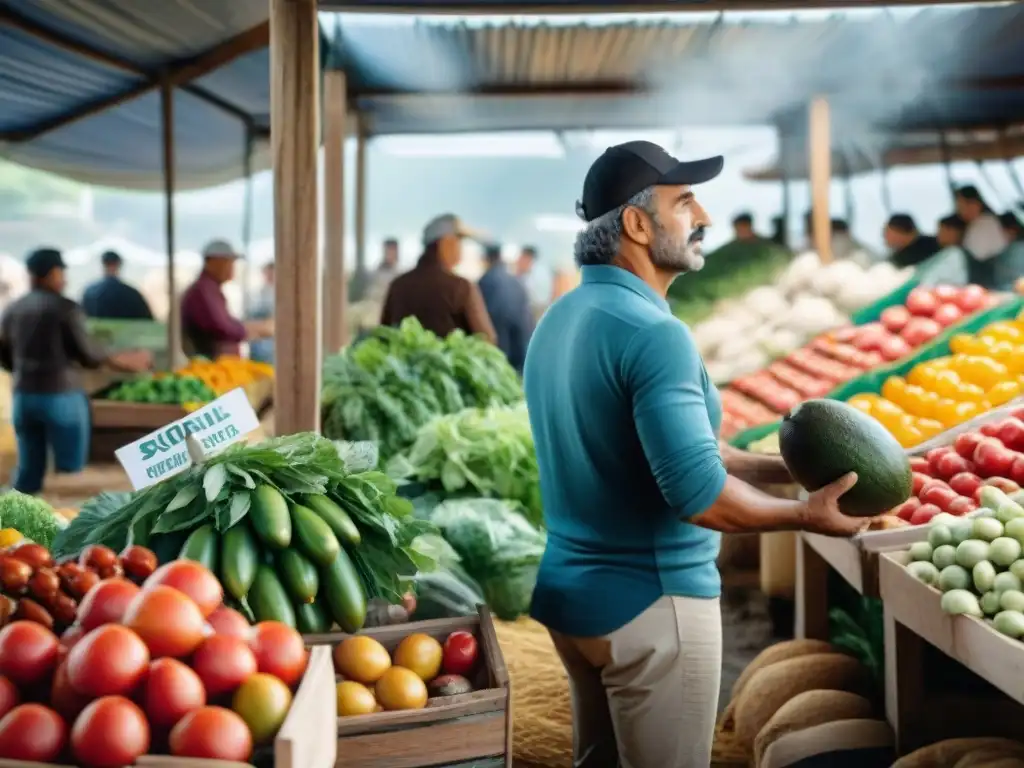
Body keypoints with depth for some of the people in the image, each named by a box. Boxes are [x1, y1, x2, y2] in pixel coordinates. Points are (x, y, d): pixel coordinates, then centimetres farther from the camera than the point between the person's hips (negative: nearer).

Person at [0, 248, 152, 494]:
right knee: (70, 470, 1)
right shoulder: (65, 308, -9)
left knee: (28, 469, 11)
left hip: (23, 397, 6)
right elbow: (88, 355, -8)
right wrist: (124, 361, 5)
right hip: (61, 396, -6)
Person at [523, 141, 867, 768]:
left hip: (570, 591, 9)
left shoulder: (560, 318, 6)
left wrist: (782, 467, 9)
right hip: (649, 604, -9)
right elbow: (697, 494, -28)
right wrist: (806, 514, -12)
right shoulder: (651, 332, -23)